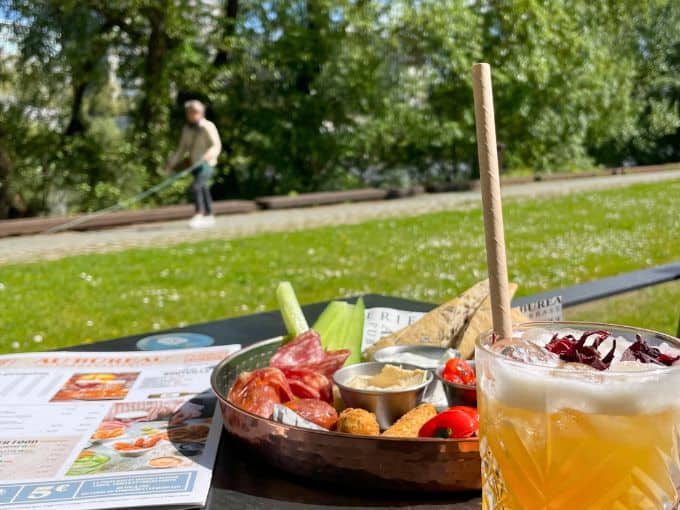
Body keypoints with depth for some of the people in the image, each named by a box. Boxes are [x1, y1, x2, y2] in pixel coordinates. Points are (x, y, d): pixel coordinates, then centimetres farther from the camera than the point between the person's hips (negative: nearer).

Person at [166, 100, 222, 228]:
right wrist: (171, 163, 6)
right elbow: (182, 149, 14)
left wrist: (210, 154, -35)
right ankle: (209, 216, 23)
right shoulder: (186, 129, 9)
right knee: (203, 189, 12)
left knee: (196, 186, -22)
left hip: (206, 164, -6)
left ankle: (199, 215, -16)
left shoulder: (208, 127, -10)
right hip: (195, 165, 6)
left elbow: (216, 145, -15)